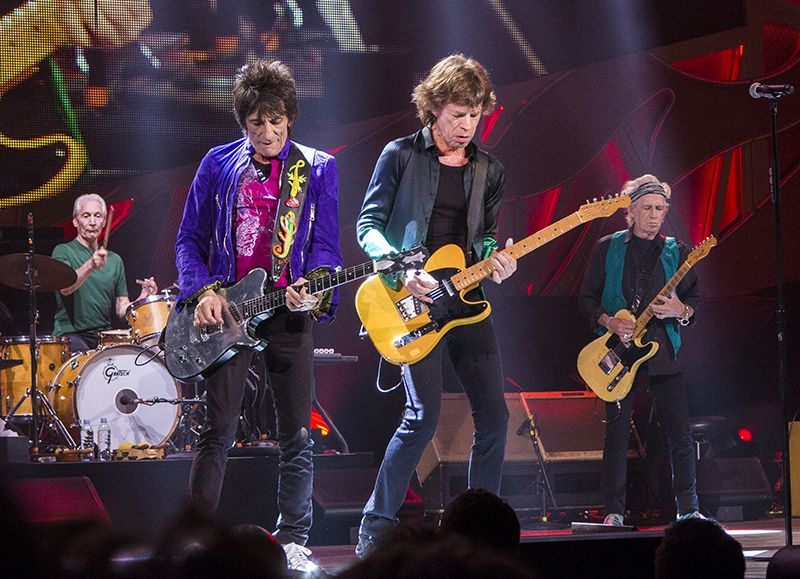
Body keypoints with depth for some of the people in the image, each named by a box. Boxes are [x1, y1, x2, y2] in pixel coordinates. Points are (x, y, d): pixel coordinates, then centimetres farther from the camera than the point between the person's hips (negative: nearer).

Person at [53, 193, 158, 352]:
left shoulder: (114, 260, 16)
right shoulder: (63, 252, 1)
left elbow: (121, 309, 14)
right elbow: (65, 288, -20)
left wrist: (143, 297, -7)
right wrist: (90, 266, -37)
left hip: (104, 334, 5)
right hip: (71, 333, -5)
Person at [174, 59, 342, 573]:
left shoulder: (317, 169, 5)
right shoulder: (218, 164, 6)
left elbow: (325, 245, 3)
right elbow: (190, 239, 9)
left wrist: (314, 290, -16)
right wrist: (203, 292, -6)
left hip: (291, 311, 0)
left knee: (297, 435, 2)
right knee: (218, 430, -2)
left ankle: (293, 540, 11)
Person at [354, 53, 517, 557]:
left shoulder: (489, 171, 13)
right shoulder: (401, 156, -1)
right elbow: (368, 225, -2)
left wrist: (496, 264, -6)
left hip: (468, 301, 5)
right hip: (414, 304, -5)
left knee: (494, 415, 0)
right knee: (424, 414, -15)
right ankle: (377, 526, -4)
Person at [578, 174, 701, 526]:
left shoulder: (676, 252, 9)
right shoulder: (608, 248, 4)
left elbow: (694, 299, 11)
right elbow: (586, 298, 5)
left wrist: (682, 310, -11)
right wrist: (609, 322, -12)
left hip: (663, 353, 2)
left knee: (680, 436, -2)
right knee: (617, 436, 0)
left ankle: (688, 510, 8)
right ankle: (614, 512, 7)